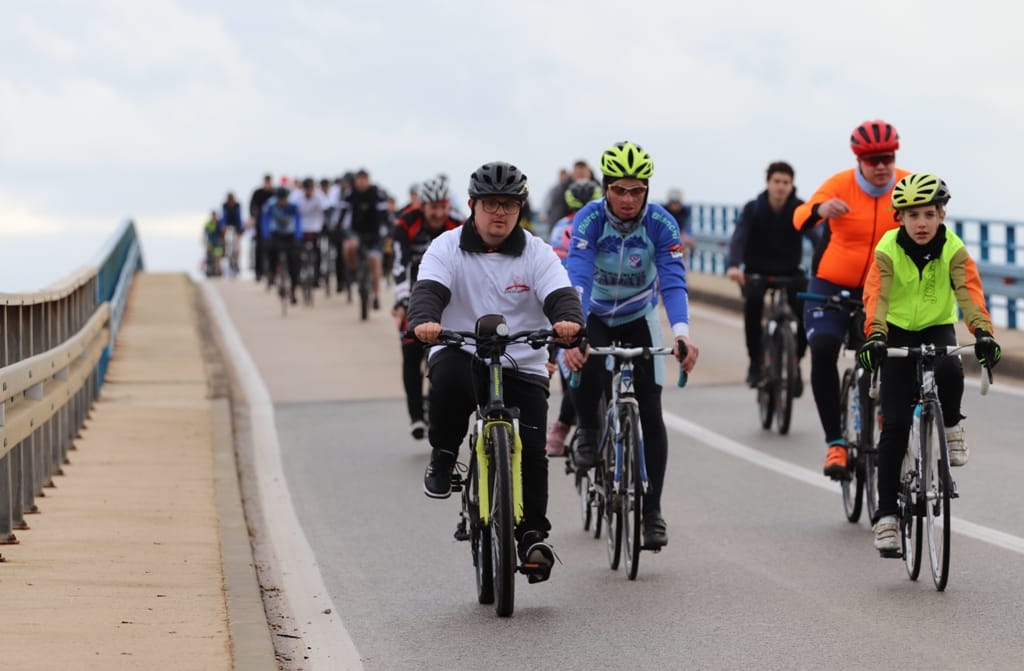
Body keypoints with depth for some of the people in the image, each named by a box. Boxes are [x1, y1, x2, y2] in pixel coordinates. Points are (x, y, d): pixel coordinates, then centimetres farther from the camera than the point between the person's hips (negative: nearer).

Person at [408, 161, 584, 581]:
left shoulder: (536, 253, 2)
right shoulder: (447, 248, -1)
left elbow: (559, 294, -13)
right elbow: (428, 289, -17)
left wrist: (568, 319, -37)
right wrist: (424, 320, -41)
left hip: (523, 368, 1)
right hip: (462, 355, -1)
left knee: (530, 449, -14)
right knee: (449, 376, -37)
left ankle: (533, 535, 2)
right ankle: (442, 458, -13)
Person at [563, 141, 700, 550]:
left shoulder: (661, 224, -22)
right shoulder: (589, 220, -26)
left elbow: (673, 281, -31)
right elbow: (577, 279, -36)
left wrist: (682, 333, -48)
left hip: (639, 319, 1)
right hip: (594, 316, -1)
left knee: (651, 413, -9)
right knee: (586, 368, -34)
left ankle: (652, 512, -1)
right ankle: (588, 429, -1)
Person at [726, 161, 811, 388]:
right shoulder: (753, 209, -13)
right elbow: (739, 237, -28)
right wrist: (733, 266, -49)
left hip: (790, 272, 1)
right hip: (757, 271, -1)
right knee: (753, 301, -34)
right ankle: (755, 362, -19)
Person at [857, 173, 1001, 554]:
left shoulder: (953, 249, -15)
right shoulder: (888, 250, -18)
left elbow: (969, 291, -27)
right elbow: (876, 294, -30)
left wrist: (982, 332, -45)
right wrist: (874, 337, -48)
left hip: (938, 328, 1)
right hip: (898, 331, -1)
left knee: (949, 372, -35)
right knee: (895, 423, -13)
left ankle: (951, 427, -2)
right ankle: (886, 515, -8)